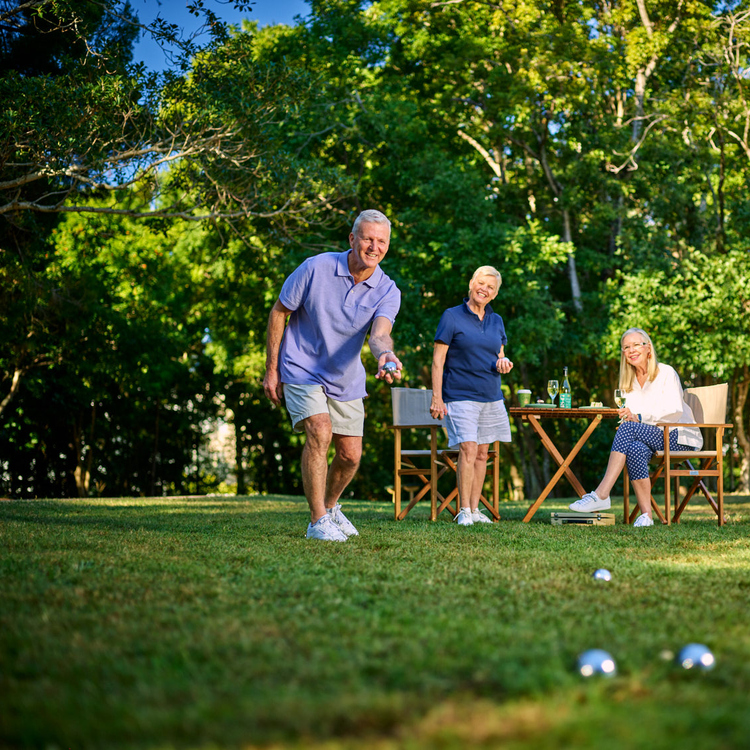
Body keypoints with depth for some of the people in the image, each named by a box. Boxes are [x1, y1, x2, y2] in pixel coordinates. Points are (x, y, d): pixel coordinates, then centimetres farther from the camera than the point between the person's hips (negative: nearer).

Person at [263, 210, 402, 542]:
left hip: (346, 380, 4)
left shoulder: (387, 290, -11)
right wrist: (271, 370, -7)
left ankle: (330, 505, 37)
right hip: (302, 370, -4)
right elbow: (278, 312, -7)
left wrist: (385, 356, -54)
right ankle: (318, 521, -16)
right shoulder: (315, 268, -18)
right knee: (320, 432, -25)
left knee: (351, 455, 7)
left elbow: (380, 333, -29)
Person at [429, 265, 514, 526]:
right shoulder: (452, 316, -2)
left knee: (482, 453, 7)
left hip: (491, 396, 6)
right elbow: (438, 360, -4)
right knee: (468, 449, -15)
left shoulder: (496, 321, 14)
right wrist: (436, 397, -12)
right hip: (461, 395, -6)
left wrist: (503, 364, -4)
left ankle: (475, 509, 14)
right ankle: (463, 511, -11)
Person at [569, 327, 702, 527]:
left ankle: (601, 495, -38)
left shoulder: (666, 373, -3)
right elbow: (631, 416, 12)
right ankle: (646, 514, -35)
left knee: (629, 428, -31)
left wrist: (638, 417, -27)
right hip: (651, 438, 5)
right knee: (635, 449, -34)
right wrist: (626, 417, -15)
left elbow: (674, 412, -16)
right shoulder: (629, 381, 15)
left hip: (680, 438, -5)